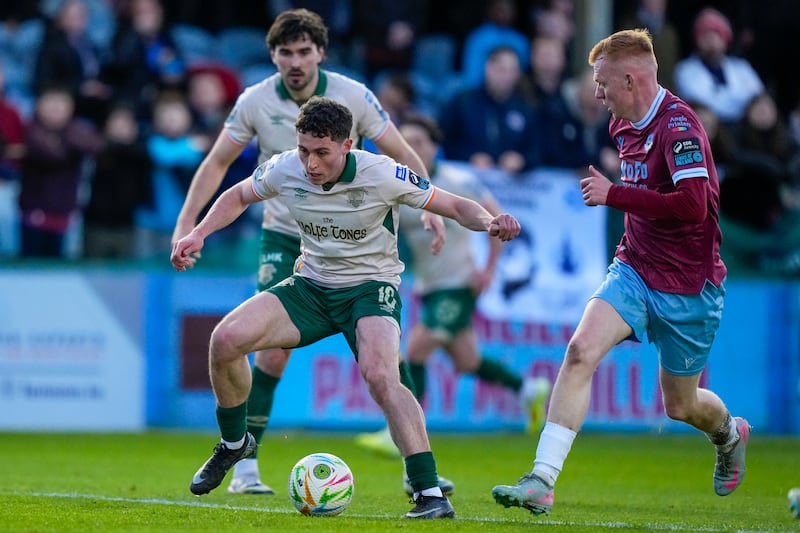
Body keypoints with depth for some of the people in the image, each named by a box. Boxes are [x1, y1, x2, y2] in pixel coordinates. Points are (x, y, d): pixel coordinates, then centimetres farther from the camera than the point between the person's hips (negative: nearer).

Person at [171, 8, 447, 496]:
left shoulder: (353, 96, -10)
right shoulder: (255, 103, -8)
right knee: (274, 350, -12)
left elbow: (402, 155, -3)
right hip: (284, 239, 0)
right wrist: (187, 223, -4)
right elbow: (218, 163, 3)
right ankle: (246, 465, 0)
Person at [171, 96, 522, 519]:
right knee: (226, 338, -17)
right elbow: (238, 197, 11)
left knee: (379, 376, -33)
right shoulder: (284, 170, -11)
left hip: (371, 286, -4)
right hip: (312, 284, 4)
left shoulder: (382, 175, -22)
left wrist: (490, 223, -34)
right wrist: (198, 234, -3)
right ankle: (234, 443, 12)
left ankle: (429, 493, -28)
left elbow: (456, 206, -13)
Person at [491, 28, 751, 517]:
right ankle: (542, 482, -24)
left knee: (680, 405, 10)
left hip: (688, 285, -6)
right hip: (634, 270, 6)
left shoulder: (677, 124, -21)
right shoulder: (626, 126, 6)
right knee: (581, 350, -19)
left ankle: (729, 435, 48)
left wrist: (613, 194, -27)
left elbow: (692, 205, -32)